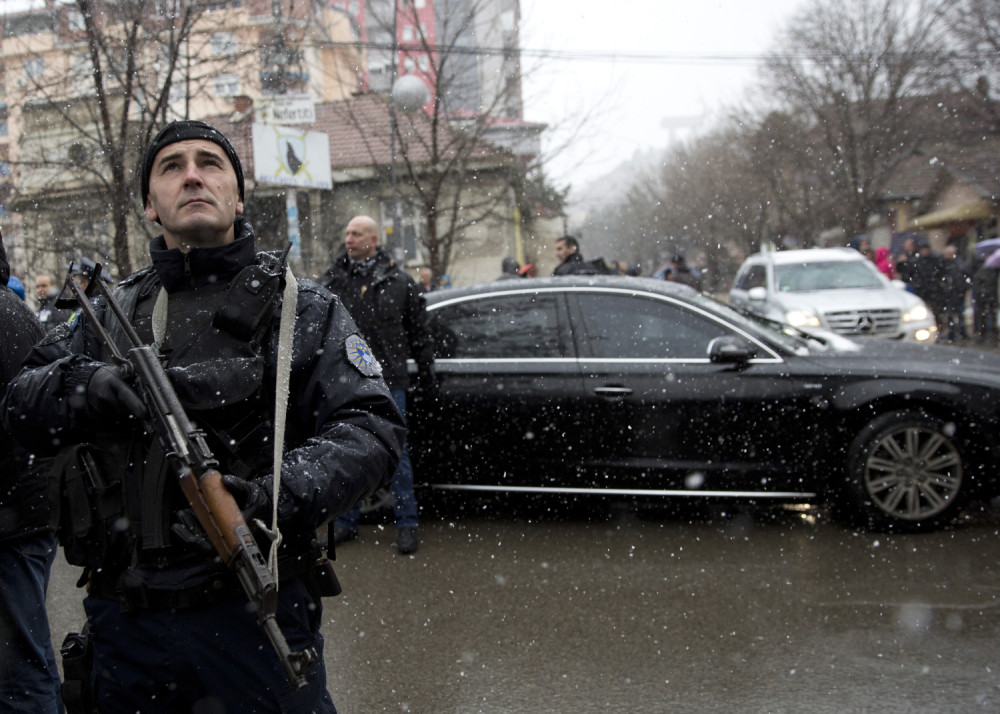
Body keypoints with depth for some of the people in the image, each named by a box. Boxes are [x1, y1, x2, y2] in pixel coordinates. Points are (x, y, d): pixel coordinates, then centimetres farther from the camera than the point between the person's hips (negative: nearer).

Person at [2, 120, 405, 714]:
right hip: (124, 620, 4)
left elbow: (372, 429, -9)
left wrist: (283, 492, -27)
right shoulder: (111, 313, 13)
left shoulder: (304, 310, 1)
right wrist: (80, 385, -16)